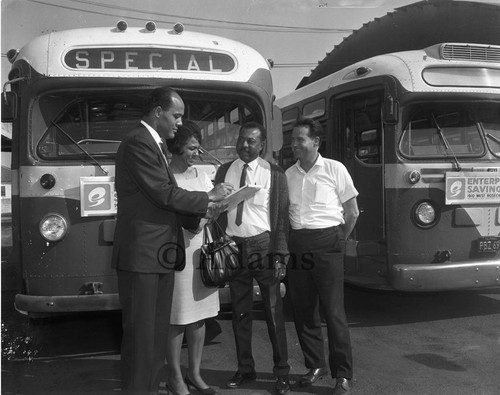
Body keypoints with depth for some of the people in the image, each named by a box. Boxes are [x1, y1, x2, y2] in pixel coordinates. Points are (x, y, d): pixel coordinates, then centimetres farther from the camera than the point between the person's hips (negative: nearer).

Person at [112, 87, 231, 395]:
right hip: (142, 254, -9)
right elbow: (164, 194, -17)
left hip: (161, 254, 10)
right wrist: (209, 197, -6)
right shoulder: (138, 143, -11)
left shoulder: (155, 146, 19)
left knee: (158, 332, 14)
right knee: (141, 333, -2)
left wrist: (201, 214, 5)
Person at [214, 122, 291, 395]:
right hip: (234, 247, 3)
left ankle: (282, 372, 14)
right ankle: (245, 369, 23)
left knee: (273, 311, 2)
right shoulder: (224, 172, 9)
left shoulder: (274, 174, 1)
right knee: (240, 312, 9)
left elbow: (281, 216, -3)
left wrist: (279, 254, -9)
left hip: (263, 245, -3)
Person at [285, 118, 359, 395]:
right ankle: (316, 365, 25)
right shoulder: (288, 174, 9)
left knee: (333, 310, -3)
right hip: (297, 245, 4)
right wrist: (289, 244, 6)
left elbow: (352, 213, 4)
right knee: (302, 309, 8)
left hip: (327, 242, -4)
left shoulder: (335, 169, -1)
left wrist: (337, 243, 5)